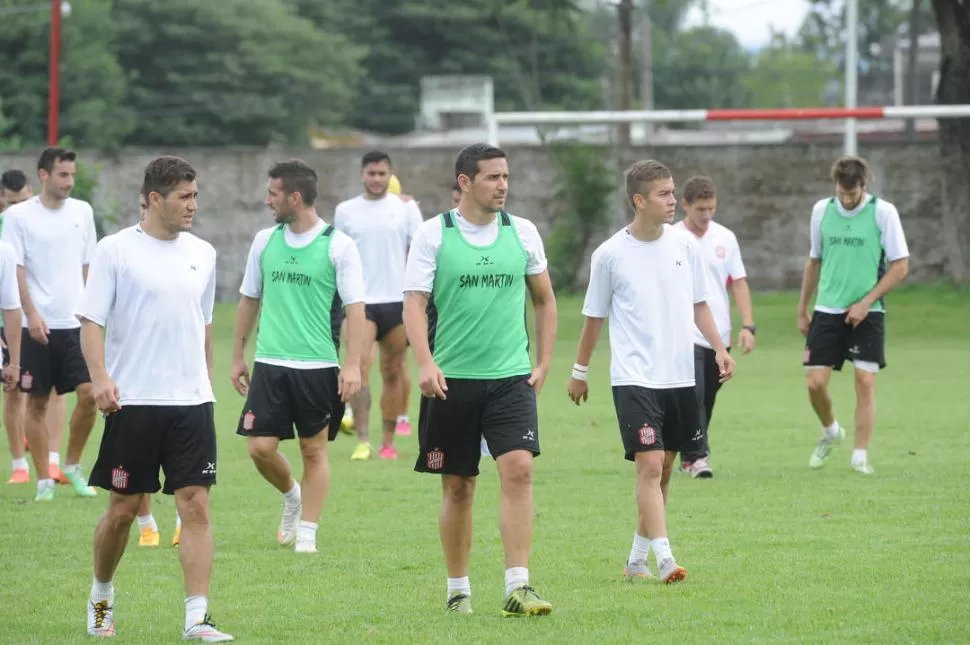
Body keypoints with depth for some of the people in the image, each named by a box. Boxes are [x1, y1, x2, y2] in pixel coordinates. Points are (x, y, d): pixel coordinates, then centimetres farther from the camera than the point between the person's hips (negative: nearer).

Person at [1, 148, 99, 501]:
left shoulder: (82, 212, 9)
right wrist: (32, 314, -15)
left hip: (76, 323, 3)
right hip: (37, 326, -3)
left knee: (89, 393, -8)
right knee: (37, 403, 2)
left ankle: (73, 465, 10)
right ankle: (44, 481, 9)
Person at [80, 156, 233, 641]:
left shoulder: (202, 254, 10)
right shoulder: (115, 251, -5)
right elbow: (91, 321, -7)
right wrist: (100, 377, -21)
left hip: (191, 401, 3)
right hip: (133, 401, -3)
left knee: (196, 505, -5)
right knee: (123, 508, 4)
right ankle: (101, 599, 28)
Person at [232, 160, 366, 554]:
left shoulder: (338, 245, -6)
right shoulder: (265, 240, 7)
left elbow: (355, 308, -8)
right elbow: (249, 299, 17)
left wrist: (353, 365, -16)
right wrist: (238, 356, 16)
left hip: (318, 366, -4)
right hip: (270, 363, 4)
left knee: (314, 450, 3)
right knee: (260, 447, -3)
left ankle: (307, 534, 11)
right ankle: (291, 497, 26)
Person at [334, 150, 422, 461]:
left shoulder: (405, 209, 4)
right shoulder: (345, 211, 7)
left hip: (397, 300, 0)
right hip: (360, 301, 0)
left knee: (393, 372, 5)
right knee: (359, 366, -16)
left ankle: (389, 442, 14)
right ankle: (363, 441, -18)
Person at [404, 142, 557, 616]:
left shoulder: (522, 232, 5)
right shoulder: (433, 235, -4)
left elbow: (544, 299, 17)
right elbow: (414, 303, -9)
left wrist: (543, 362, 10)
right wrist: (425, 363, -22)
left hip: (511, 377, 2)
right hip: (452, 380, -2)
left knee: (518, 470, -15)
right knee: (458, 486, 6)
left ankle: (518, 588, -15)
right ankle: (458, 590, 20)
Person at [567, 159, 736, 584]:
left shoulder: (684, 245, 5)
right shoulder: (610, 255, -5)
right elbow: (594, 317, 6)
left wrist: (719, 348, 3)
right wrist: (580, 372, 12)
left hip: (679, 377, 5)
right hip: (634, 378, -5)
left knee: (663, 469, 9)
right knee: (650, 464, -15)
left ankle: (637, 559, 19)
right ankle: (664, 560, -19)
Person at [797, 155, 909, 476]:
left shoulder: (883, 212, -8)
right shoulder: (822, 210, 3)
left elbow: (900, 266, -6)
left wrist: (866, 302, -13)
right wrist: (802, 310, 16)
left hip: (867, 314, -3)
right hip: (827, 311, 3)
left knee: (865, 382, -7)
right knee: (816, 382, -2)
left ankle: (860, 456, 1)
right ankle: (831, 431, 27)